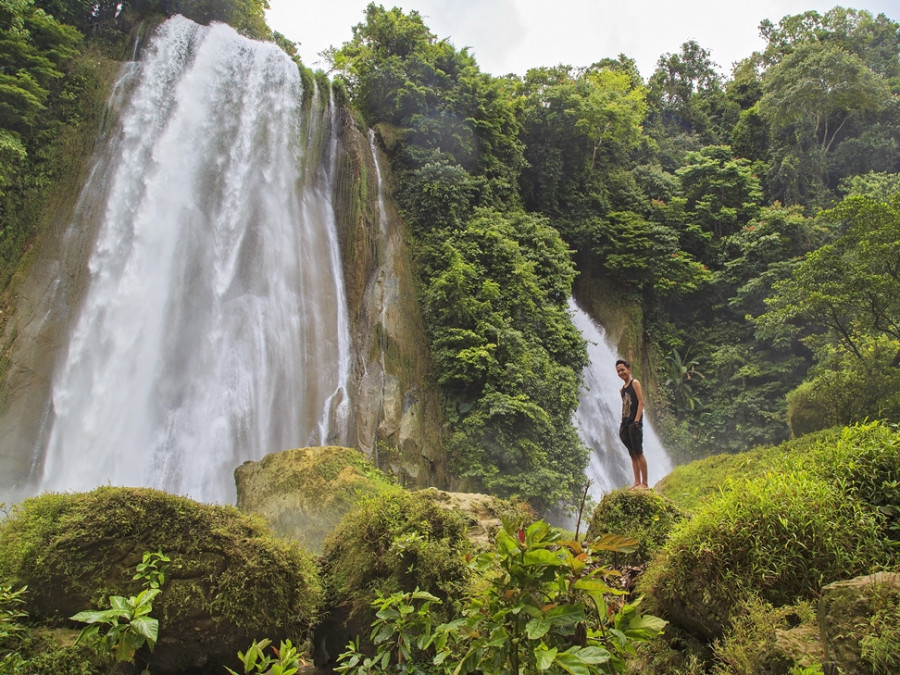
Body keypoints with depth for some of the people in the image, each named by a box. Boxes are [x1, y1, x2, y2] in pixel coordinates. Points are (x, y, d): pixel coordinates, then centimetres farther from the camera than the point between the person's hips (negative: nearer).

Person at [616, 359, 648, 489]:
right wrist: (622, 425, 12)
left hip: (634, 423, -7)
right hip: (625, 424, 7)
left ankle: (645, 484, -6)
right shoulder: (622, 389, 18)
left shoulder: (635, 383, -2)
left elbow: (641, 402, -9)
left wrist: (636, 421, -18)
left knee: (639, 453, -8)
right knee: (632, 454, 7)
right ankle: (637, 482, 10)